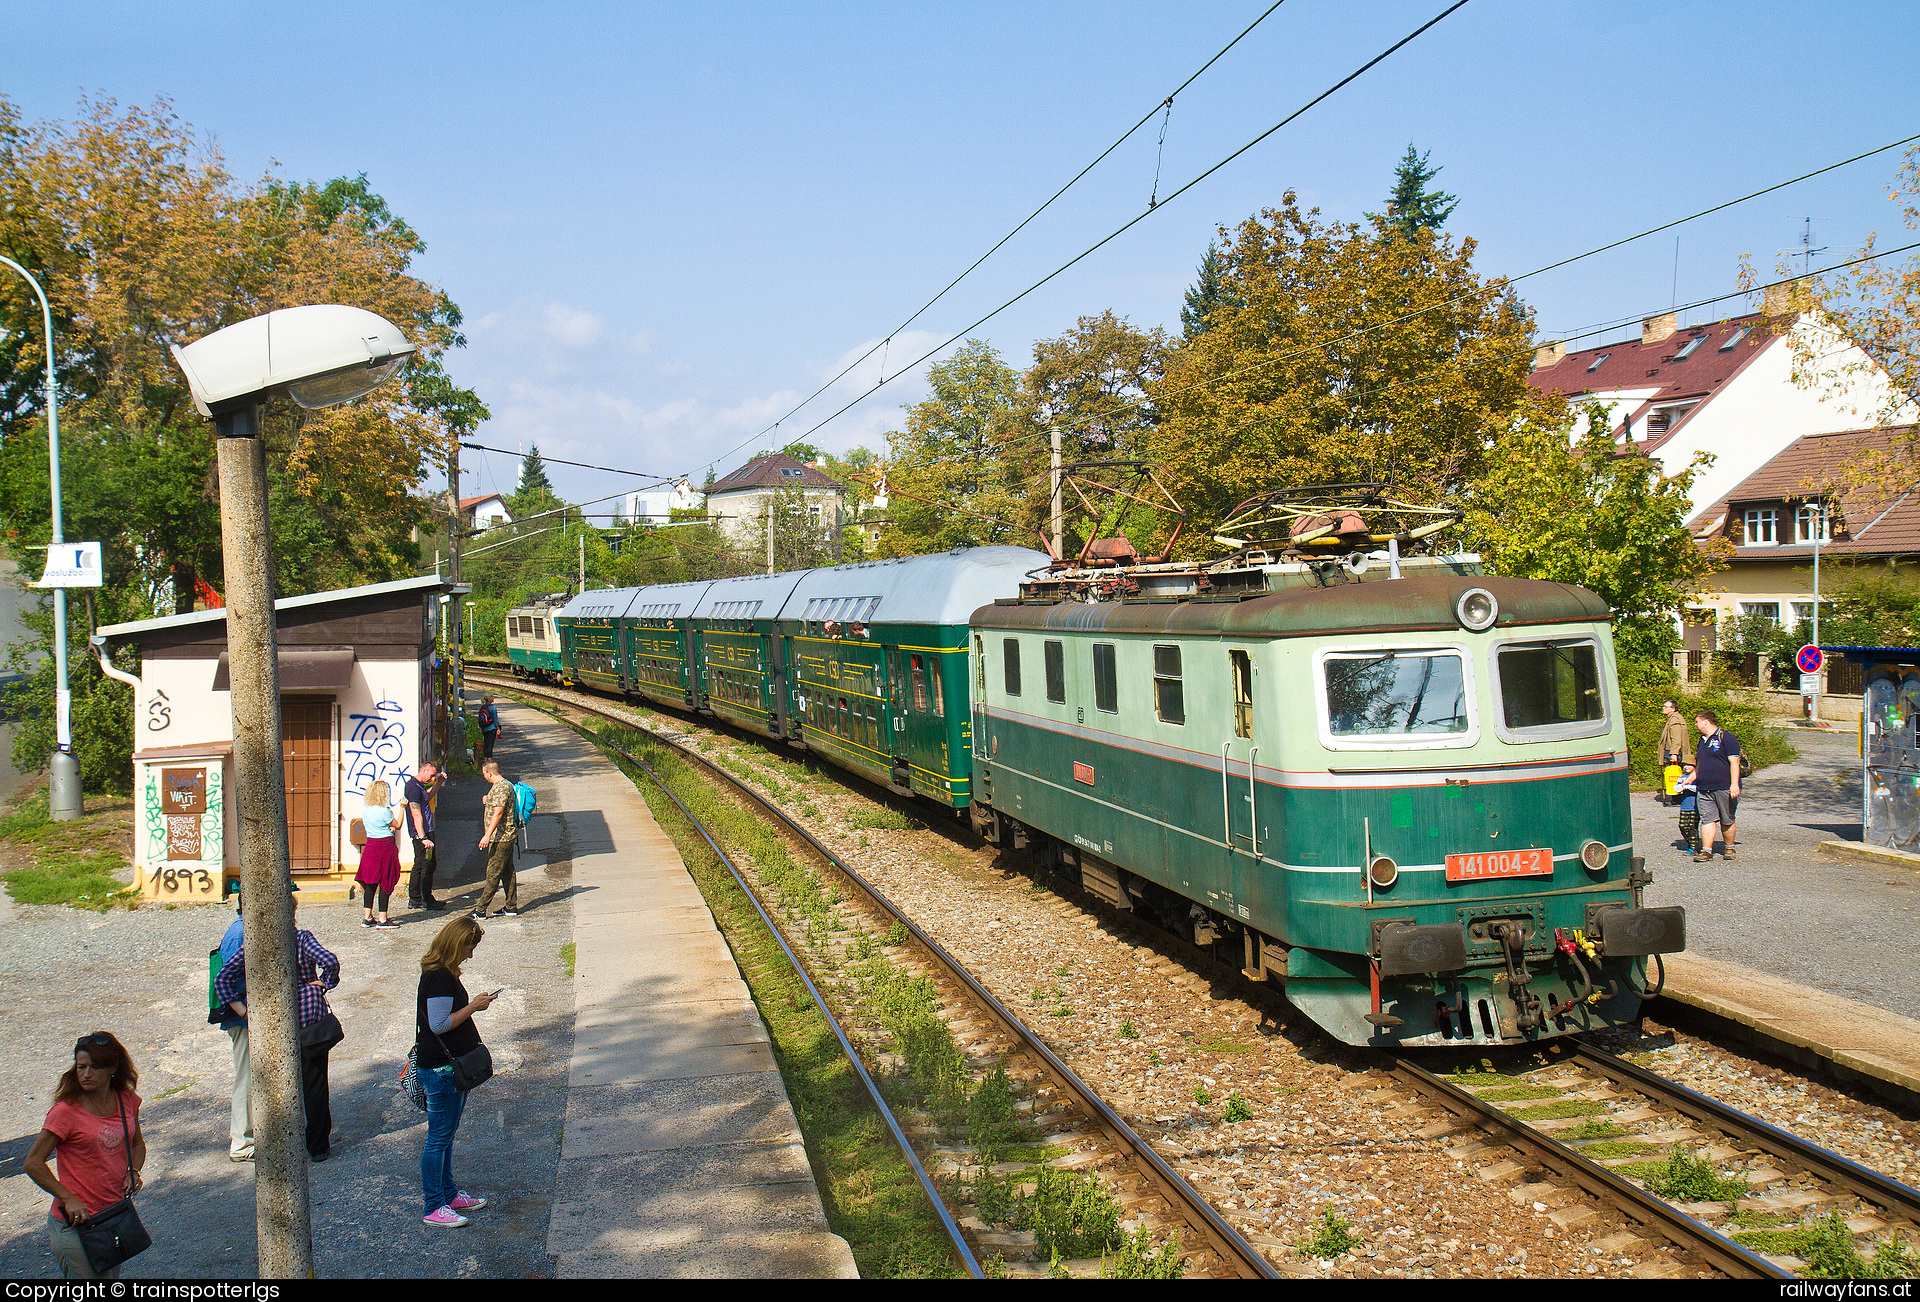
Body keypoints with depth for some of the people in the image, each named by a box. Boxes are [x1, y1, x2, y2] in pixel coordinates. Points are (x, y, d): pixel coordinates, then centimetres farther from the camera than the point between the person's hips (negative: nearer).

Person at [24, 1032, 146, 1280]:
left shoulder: (127, 1101, 1)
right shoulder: (65, 1112, -16)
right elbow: (33, 1162, -12)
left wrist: (133, 1171, -2)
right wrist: (68, 1199, -18)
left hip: (116, 1215, 6)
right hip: (75, 1223, -6)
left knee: (112, 1277, 17)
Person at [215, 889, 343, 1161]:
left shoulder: (252, 944, -2)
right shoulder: (301, 938, -10)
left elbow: (222, 979, -5)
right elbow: (330, 962, -25)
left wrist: (240, 1008, -2)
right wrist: (324, 984, -7)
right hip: (311, 1022, -2)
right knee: (314, 1085, 11)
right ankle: (318, 1146, 18)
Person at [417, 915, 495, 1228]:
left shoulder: (444, 973, 11)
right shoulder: (438, 977, -21)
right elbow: (439, 1024, -23)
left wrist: (472, 1006, 15)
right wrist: (473, 1007, -16)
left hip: (451, 1065, 11)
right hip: (440, 1068, -11)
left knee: (446, 1134, 19)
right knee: (439, 1137, -2)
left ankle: (448, 1194, 29)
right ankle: (433, 1207, 5)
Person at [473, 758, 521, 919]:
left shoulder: (500, 788, -17)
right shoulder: (505, 785, 16)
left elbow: (498, 813, -25)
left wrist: (487, 835, -29)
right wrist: (488, 802, 35)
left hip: (501, 838, -11)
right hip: (506, 837, 11)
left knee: (493, 874, -9)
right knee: (507, 872, 12)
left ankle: (481, 909, -9)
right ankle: (511, 907, 16)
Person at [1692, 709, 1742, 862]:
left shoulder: (1726, 738, -6)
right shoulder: (1702, 741, 20)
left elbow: (1734, 762, -11)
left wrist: (1734, 784, -19)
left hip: (1724, 788, -6)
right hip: (1705, 789, 6)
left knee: (1727, 821, 4)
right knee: (1708, 819, -3)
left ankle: (1728, 848, 20)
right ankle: (1706, 851, -7)